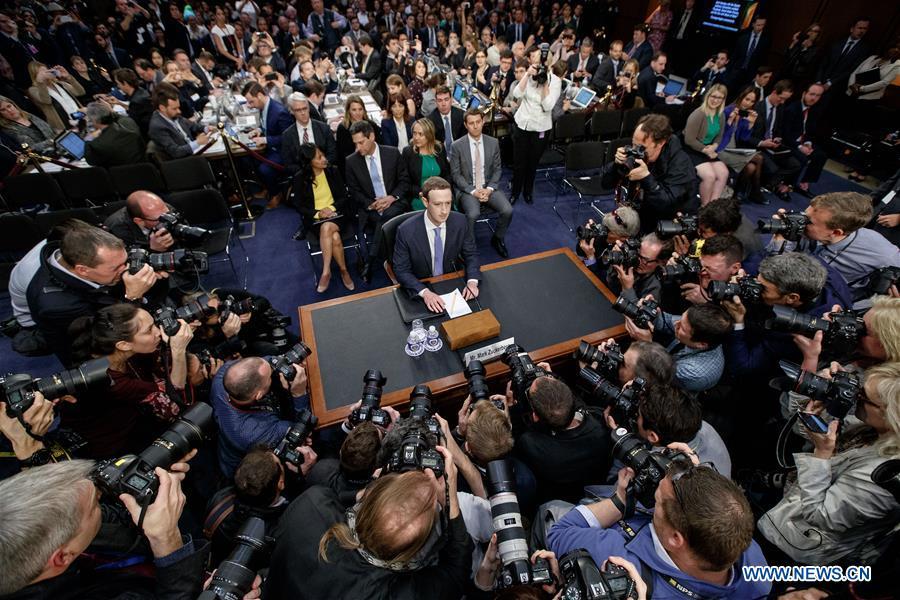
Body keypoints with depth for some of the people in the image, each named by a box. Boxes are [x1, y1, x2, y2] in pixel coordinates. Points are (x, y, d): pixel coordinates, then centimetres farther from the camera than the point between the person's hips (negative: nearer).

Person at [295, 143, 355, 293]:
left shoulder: (333, 171, -1)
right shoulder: (300, 178, -3)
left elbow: (344, 197, 2)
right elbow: (300, 206, 0)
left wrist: (331, 208, -16)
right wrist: (318, 213, -17)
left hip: (335, 213, 0)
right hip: (315, 218, 0)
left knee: (327, 228, -34)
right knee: (335, 237, -31)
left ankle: (326, 272, -22)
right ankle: (344, 271, -15)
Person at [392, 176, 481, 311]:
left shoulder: (459, 221, -10)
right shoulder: (406, 230, -20)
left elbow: (471, 254, 1)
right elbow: (401, 270, -14)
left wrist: (472, 281, -18)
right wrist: (424, 292, -30)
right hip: (419, 290, -3)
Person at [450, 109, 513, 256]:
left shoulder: (493, 142, 4)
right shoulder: (457, 145, -5)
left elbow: (497, 169, 7)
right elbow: (456, 174, -5)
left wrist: (489, 189, -10)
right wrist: (473, 191, -15)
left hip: (488, 187, 3)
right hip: (467, 189, -3)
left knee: (508, 210, -20)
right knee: (473, 214, -32)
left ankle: (497, 239, 8)